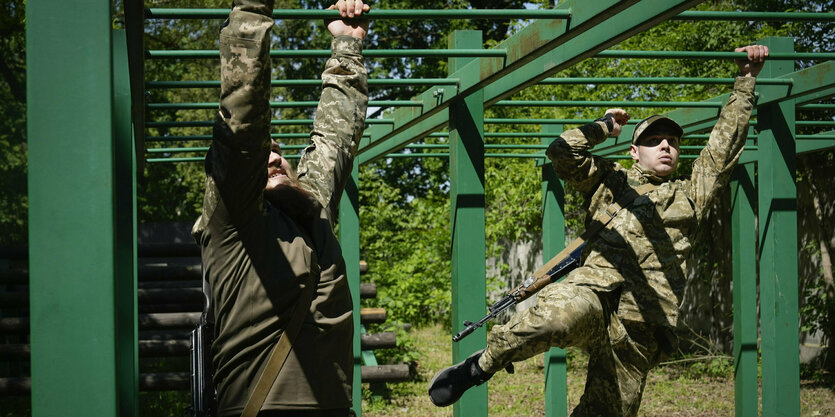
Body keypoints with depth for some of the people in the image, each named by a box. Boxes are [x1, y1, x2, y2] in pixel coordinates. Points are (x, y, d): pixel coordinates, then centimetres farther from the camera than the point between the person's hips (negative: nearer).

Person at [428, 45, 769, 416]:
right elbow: (562, 151, 13)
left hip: (639, 331, 3)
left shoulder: (689, 196, 29)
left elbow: (725, 143, 28)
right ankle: (482, 365, -22)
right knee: (562, 314, -39)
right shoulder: (611, 182, 25)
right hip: (594, 293, -3)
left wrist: (746, 80, 29)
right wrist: (605, 126, 27)